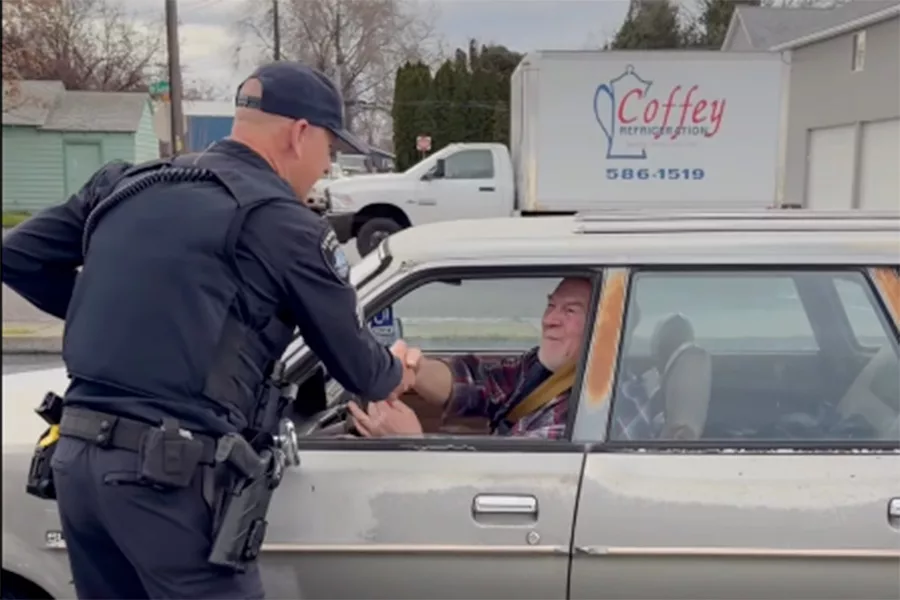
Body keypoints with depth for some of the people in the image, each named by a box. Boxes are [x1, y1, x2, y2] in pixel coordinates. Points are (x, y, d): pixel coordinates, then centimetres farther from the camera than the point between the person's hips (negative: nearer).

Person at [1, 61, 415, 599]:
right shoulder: (283, 222, -4)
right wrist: (395, 373, 25)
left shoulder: (125, 184, 13)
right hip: (169, 470, -7)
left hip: (76, 453, 7)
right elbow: (354, 364, 3)